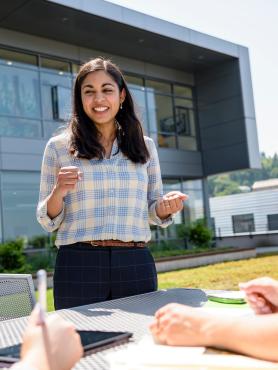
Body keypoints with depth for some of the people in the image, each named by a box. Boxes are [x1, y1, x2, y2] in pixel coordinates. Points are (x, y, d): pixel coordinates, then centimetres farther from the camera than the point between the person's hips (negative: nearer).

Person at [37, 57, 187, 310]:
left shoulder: (145, 146, 9)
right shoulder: (58, 147, 4)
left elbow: (154, 212, 14)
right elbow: (48, 221, 5)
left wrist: (166, 207, -8)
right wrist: (59, 192, -16)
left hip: (135, 265, 2)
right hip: (79, 265, -1)